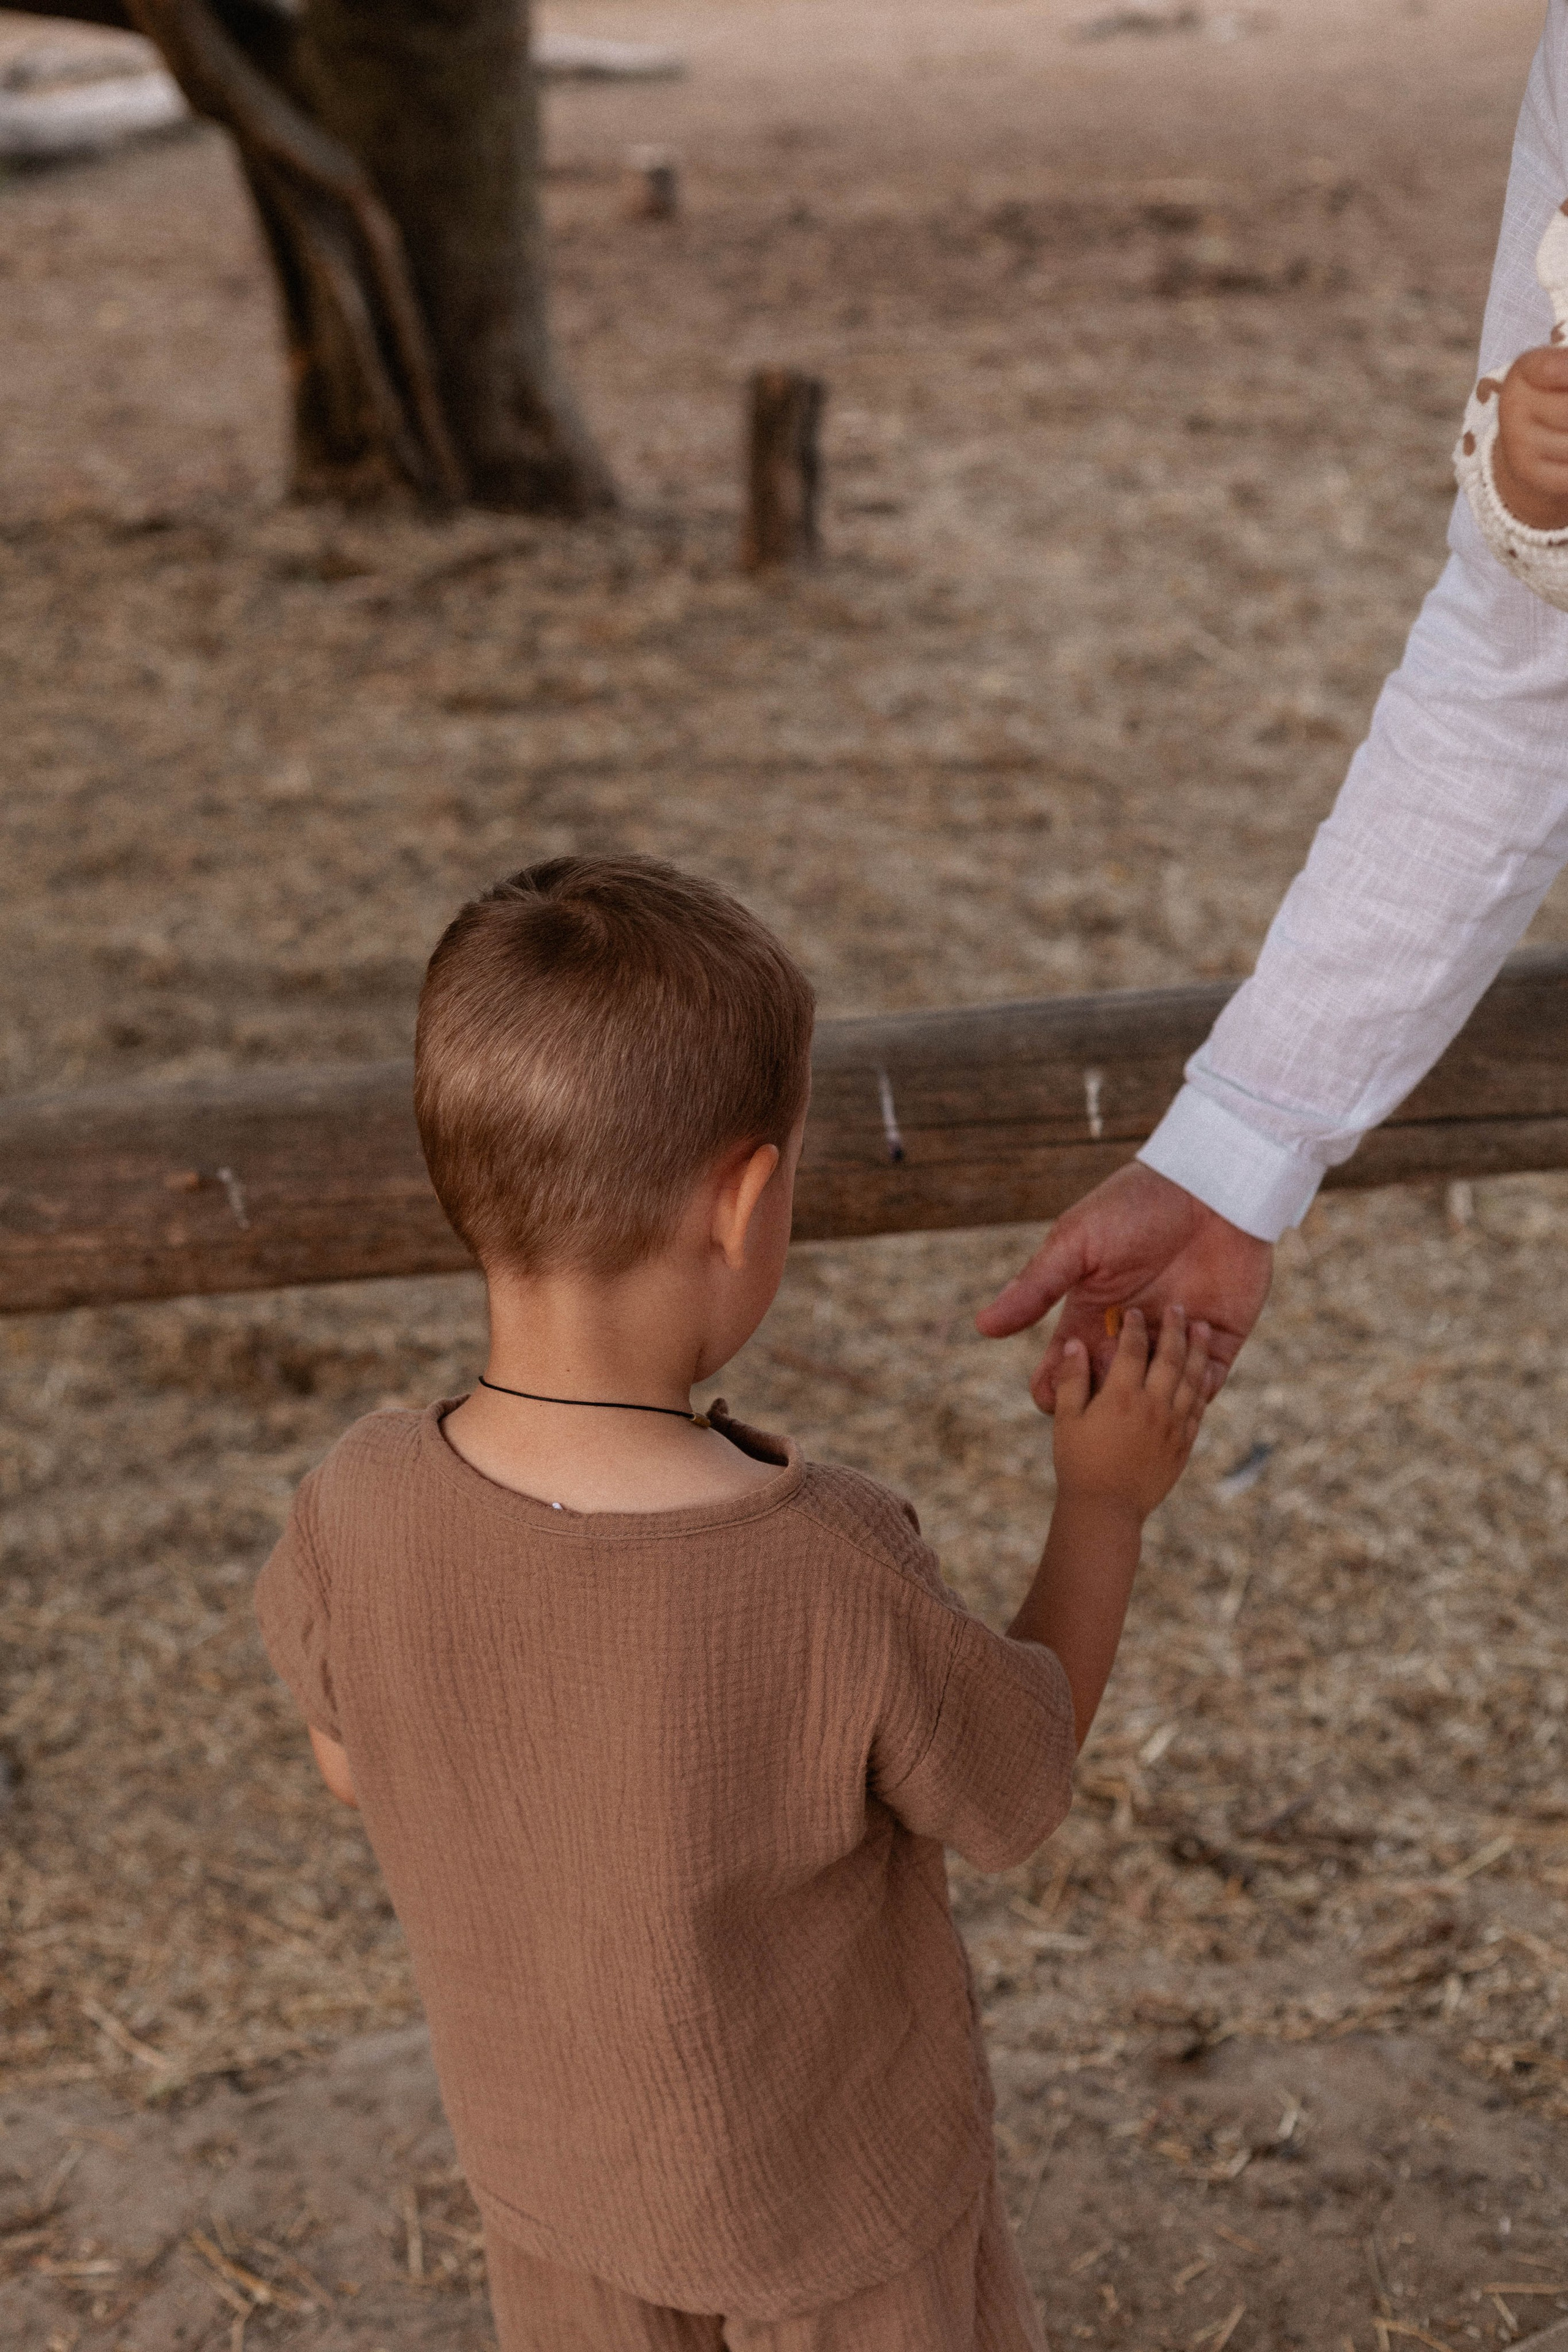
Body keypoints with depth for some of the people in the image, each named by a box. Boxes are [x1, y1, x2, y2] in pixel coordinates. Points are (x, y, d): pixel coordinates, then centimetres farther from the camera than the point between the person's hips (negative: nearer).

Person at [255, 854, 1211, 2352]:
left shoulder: (354, 1515, -25)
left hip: (552, 2170, 4)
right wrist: (1105, 1501, -3)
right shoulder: (839, 1579, -36)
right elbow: (1016, 1797, -15)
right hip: (835, 2199, -3)